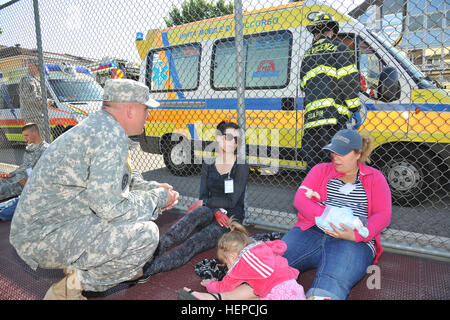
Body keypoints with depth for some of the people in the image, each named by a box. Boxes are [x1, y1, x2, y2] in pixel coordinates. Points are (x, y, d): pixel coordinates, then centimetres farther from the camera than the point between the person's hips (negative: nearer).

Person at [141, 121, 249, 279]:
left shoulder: (241, 167, -5)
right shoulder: (208, 165, 9)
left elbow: (231, 201, -12)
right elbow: (203, 196, 1)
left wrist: (204, 203, -9)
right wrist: (216, 210, -18)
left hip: (231, 219, -3)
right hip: (211, 213, 3)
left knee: (193, 243, -30)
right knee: (200, 212, -36)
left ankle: (147, 269, -46)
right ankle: (153, 251, -46)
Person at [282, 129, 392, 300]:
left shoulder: (375, 177, 15)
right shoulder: (321, 170, 19)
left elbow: (383, 215, 6)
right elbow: (300, 199, 6)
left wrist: (356, 235, -14)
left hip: (354, 242, -2)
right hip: (311, 232, 3)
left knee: (332, 282, -34)